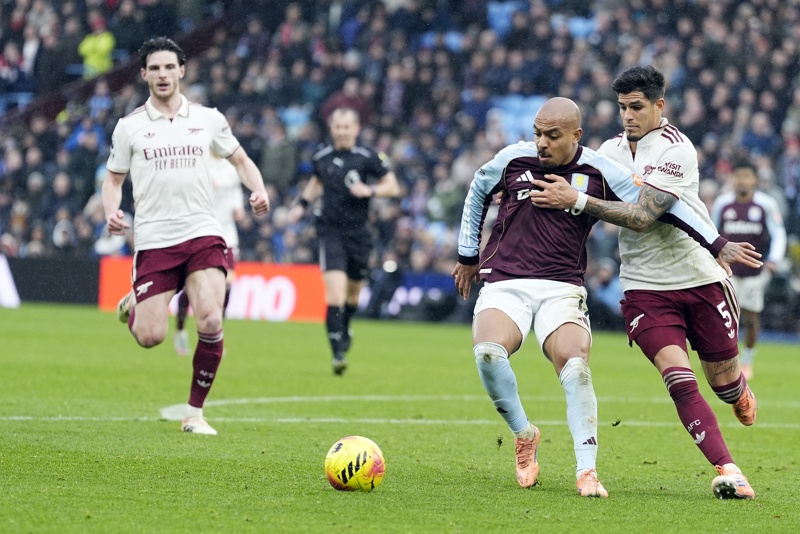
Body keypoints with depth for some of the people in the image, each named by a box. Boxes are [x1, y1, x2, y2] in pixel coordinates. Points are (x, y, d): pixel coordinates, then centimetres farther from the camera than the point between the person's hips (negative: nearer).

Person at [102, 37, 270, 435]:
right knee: (151, 338, -8)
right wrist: (111, 212, -7)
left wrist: (259, 191, -1)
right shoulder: (129, 126, 5)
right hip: (154, 239, -1)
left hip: (202, 234, 1)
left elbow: (240, 160, 19)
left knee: (211, 322, -19)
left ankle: (195, 413, -2)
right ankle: (132, 306, 31)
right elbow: (113, 178, 13)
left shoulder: (207, 119, 8)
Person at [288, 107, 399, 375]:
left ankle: (344, 329, 48)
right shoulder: (322, 157, 5)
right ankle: (338, 353, -17)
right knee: (335, 292, -16)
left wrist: (370, 190, -16)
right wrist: (301, 205, 14)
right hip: (331, 231, 0)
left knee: (353, 293, 15)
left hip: (358, 232, 1)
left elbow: (393, 187, 1)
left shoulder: (368, 157, -3)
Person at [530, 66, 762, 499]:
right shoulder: (611, 150, 6)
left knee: (723, 381, 10)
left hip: (701, 279, -3)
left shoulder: (675, 149, -14)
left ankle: (740, 393, 48)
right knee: (679, 380, -17)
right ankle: (727, 471, -19)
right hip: (644, 288, 3)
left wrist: (575, 200, -24)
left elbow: (642, 217, -22)